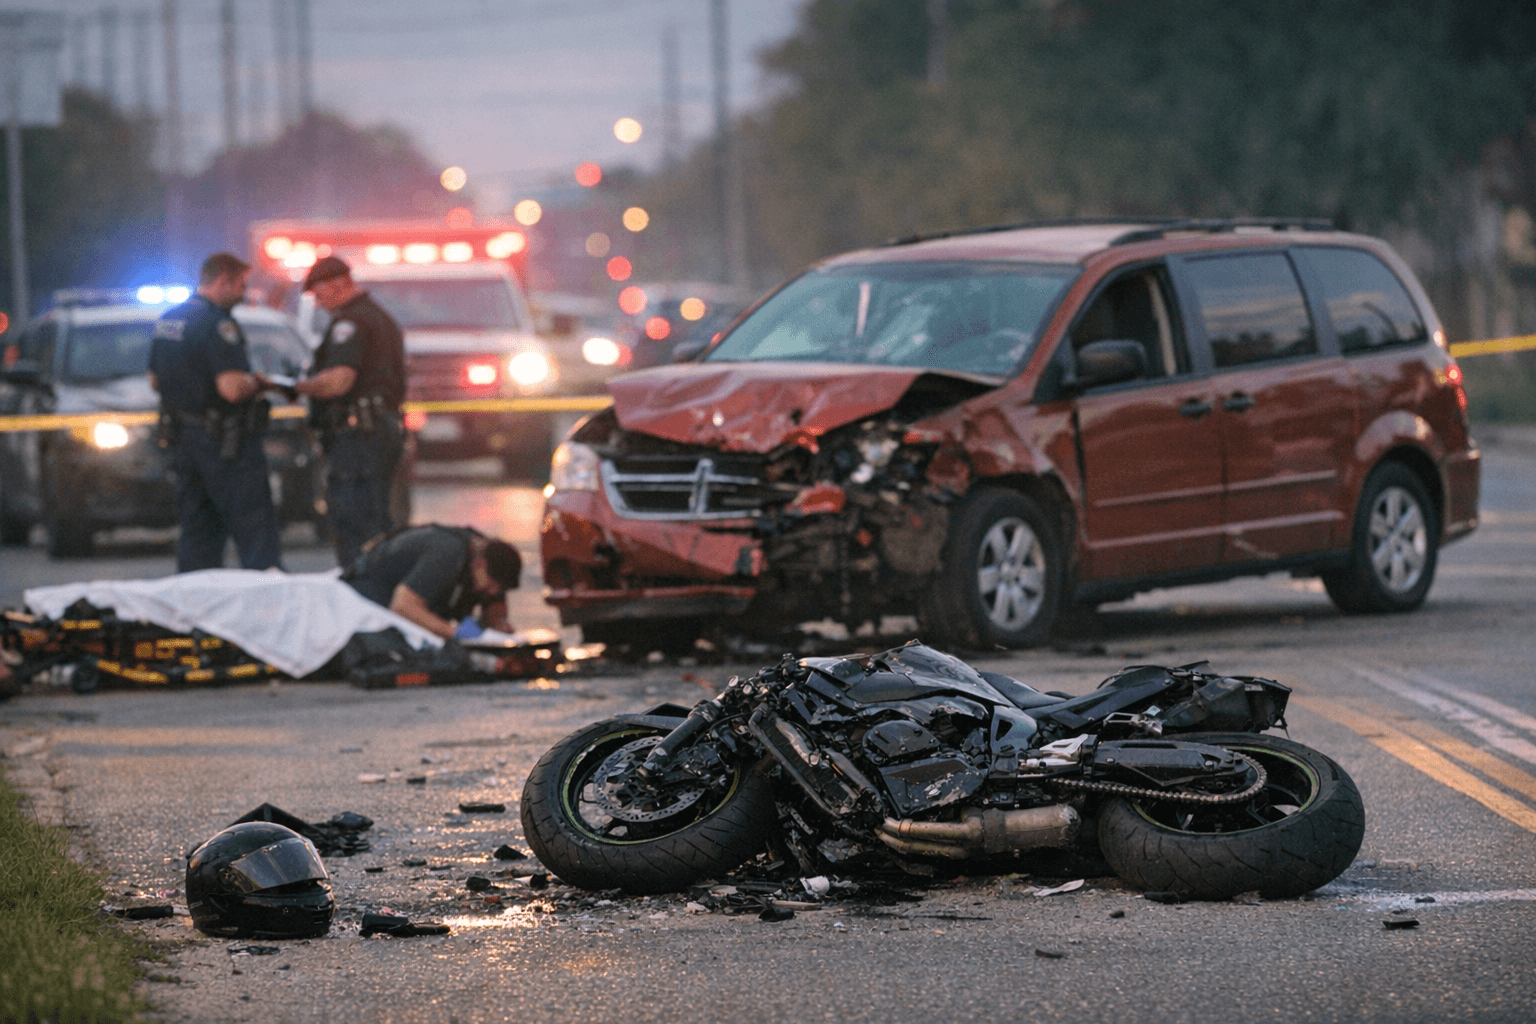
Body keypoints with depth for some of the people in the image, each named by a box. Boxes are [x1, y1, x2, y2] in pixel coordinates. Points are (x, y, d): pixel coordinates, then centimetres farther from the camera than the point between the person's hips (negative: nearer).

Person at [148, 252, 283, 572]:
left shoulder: (167, 319, 11)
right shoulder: (217, 324, -17)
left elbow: (155, 381, 20)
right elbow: (232, 388, -25)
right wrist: (255, 382, -6)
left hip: (182, 439, 8)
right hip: (223, 441, -8)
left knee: (196, 532, 13)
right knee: (255, 531, -5)